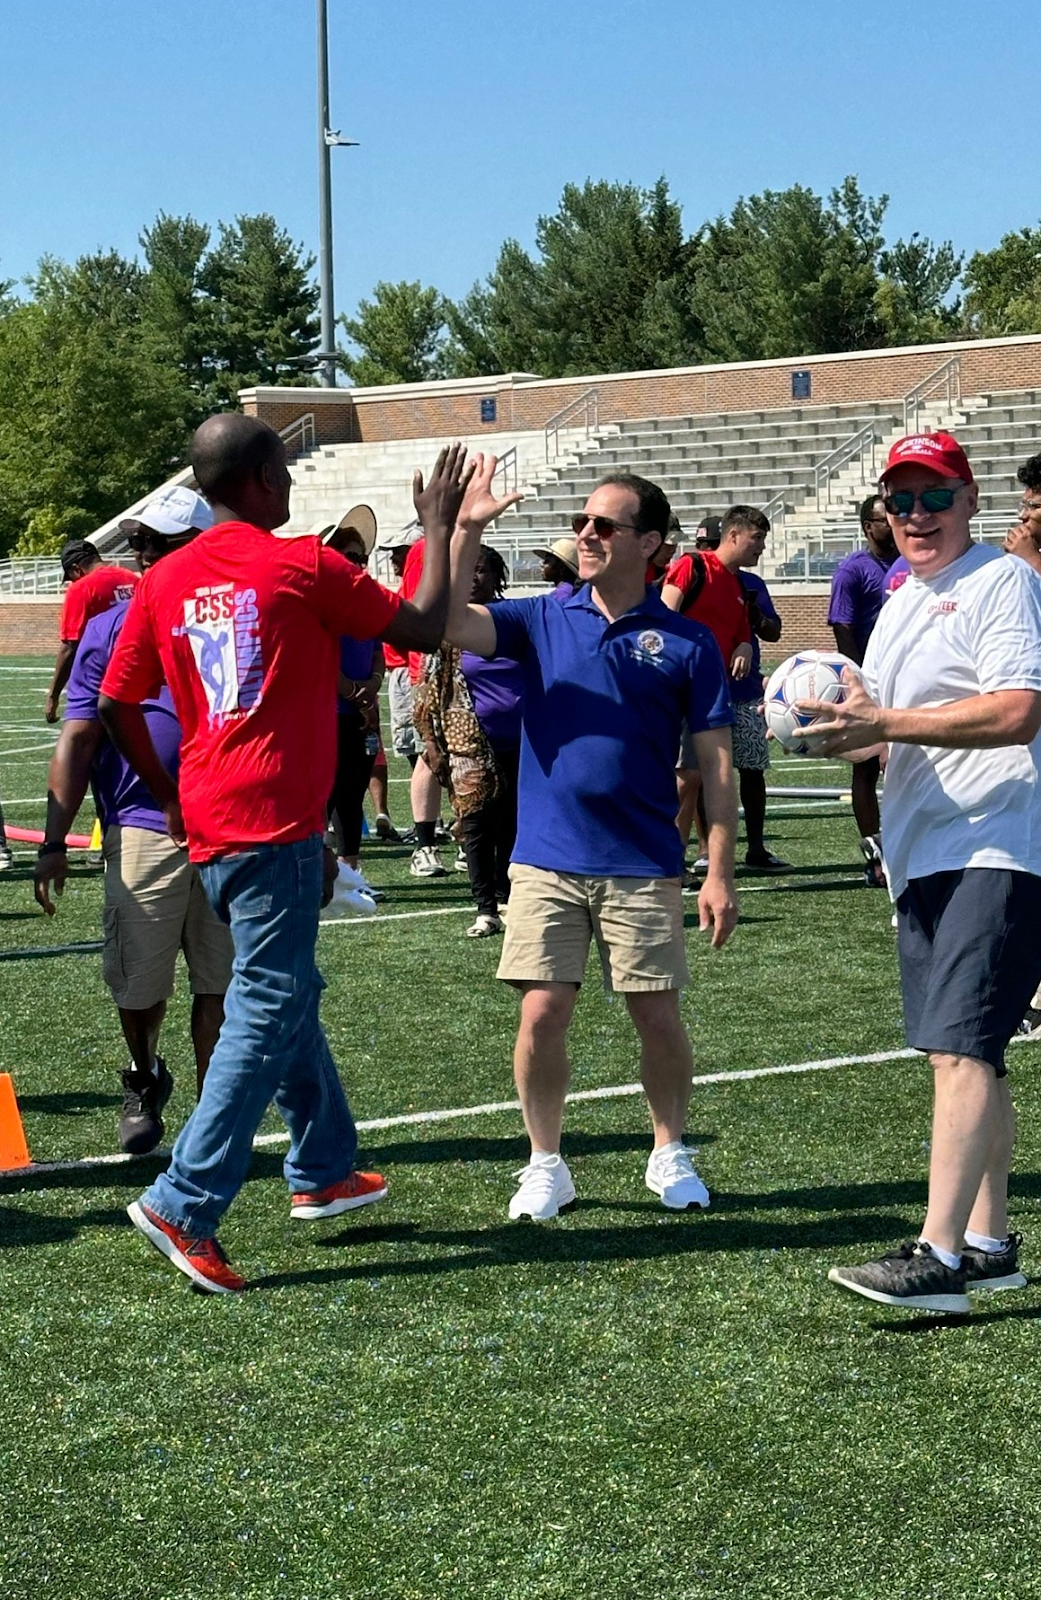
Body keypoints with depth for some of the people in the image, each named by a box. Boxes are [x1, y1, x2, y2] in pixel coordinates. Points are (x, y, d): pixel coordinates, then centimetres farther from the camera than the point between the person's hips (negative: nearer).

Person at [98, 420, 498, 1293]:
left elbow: (116, 705, 11)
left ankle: (323, 1170, 31)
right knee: (269, 1008, -5)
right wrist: (442, 526, 9)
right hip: (276, 823, -7)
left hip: (208, 821, 8)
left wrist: (171, 796, 20)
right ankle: (186, 1204, -11)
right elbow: (423, 628, -2)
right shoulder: (303, 566, -8)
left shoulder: (166, 581, 9)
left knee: (283, 993, 20)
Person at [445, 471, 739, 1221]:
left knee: (659, 1019, 5)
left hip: (644, 868, -1)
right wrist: (465, 530, -20)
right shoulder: (543, 620, 4)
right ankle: (546, 1164, 18)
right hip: (547, 862, 1)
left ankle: (670, 1155, 27)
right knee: (542, 1015, -1)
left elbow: (716, 764, 0)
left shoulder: (687, 642, 0)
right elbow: (451, 624, -12)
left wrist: (720, 872, -4)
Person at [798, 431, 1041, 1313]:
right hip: (922, 858, 9)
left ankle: (938, 1255, -18)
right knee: (968, 1054, 12)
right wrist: (845, 726, 3)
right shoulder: (898, 603, 20)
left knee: (960, 1047, -16)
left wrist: (885, 724, -22)